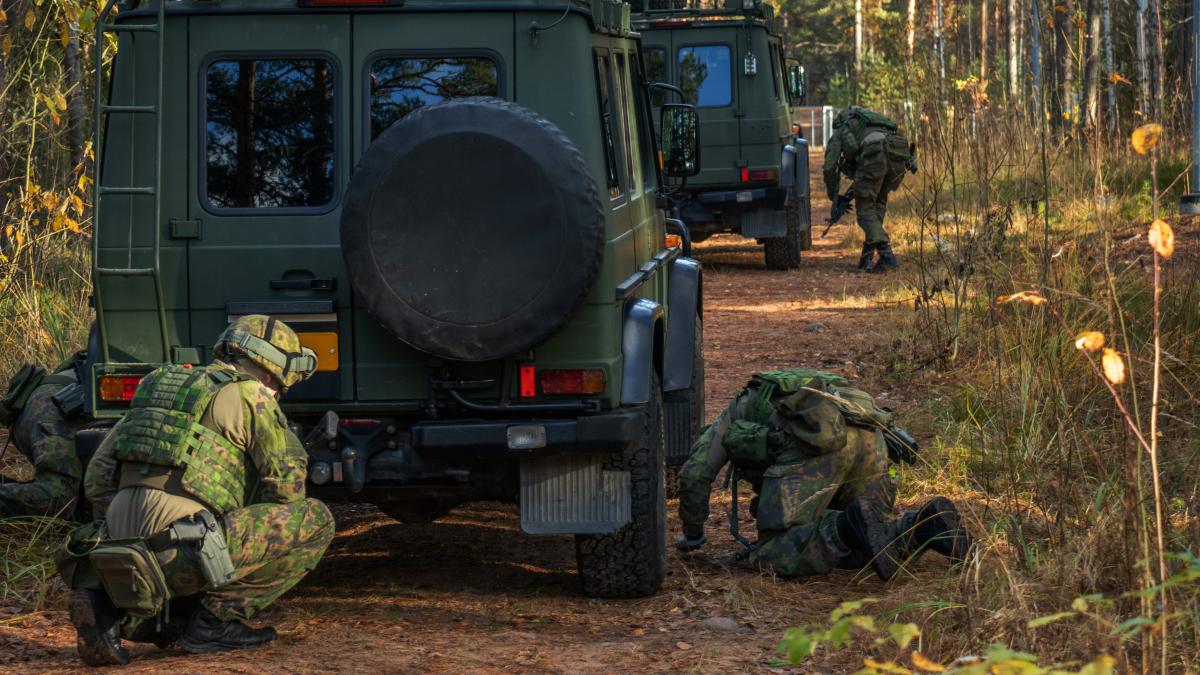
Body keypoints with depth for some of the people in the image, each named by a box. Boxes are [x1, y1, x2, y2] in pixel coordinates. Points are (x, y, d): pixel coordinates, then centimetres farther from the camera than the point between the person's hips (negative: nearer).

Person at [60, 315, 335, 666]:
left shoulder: (158, 388, 25)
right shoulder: (248, 395, 4)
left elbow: (97, 481, 22)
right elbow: (287, 482, 4)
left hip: (120, 542, 7)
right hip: (181, 550, -7)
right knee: (316, 519, 5)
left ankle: (105, 604, 8)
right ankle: (217, 620, 0)